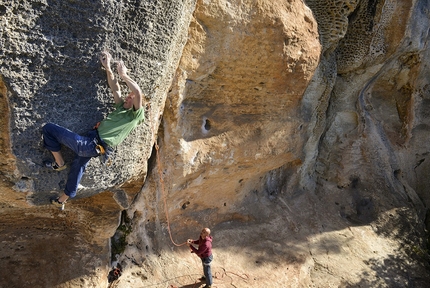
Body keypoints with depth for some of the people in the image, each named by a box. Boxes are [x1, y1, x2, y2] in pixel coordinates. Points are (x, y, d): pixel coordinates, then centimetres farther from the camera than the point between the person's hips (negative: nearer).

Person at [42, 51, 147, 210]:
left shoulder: (137, 114, -9)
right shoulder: (122, 107, 15)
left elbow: (139, 93, -26)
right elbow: (115, 88, 18)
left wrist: (124, 75, -16)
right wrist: (108, 68, 13)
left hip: (90, 145, -9)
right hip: (92, 144, 9)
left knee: (48, 128, -5)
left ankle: (59, 163, 11)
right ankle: (61, 201, 49)